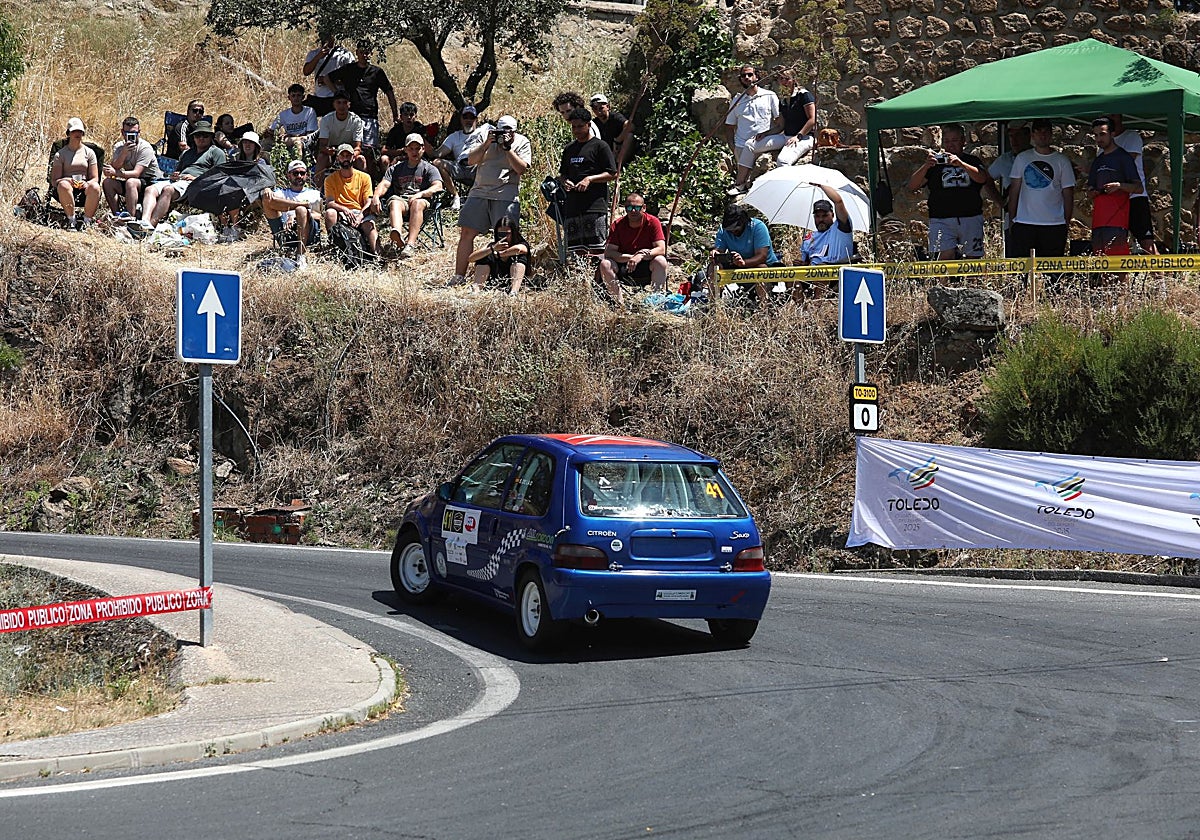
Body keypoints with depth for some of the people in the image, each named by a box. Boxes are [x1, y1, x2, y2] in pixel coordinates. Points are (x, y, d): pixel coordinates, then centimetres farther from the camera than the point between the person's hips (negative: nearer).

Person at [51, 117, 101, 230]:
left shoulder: (89, 152, 14)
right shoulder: (60, 154, 9)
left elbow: (95, 178, 8)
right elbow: (54, 180, 1)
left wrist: (87, 183, -16)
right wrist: (69, 180, -20)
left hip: (84, 188, 1)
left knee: (95, 187, -34)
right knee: (64, 185, -38)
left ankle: (87, 221, -21)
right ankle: (71, 221, -28)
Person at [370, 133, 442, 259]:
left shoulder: (428, 168, 15)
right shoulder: (396, 168, 24)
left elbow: (438, 186, -3)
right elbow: (384, 184, 8)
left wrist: (420, 194, -23)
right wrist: (376, 196, -16)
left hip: (421, 201, -2)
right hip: (400, 199, 2)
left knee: (417, 203, -38)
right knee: (394, 202, -34)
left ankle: (410, 245, -55)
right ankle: (396, 233, -67)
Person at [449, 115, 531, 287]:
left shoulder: (522, 143, 4)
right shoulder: (489, 138, 12)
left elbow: (521, 168, -8)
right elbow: (470, 161, 4)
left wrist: (507, 147, -12)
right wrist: (487, 144, -8)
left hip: (506, 196, -3)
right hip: (479, 193, 4)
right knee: (467, 232, 1)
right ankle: (459, 276, 6)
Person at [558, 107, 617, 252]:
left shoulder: (600, 146, 1)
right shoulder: (569, 149, 20)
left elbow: (612, 174, -3)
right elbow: (562, 173, 29)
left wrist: (590, 179, -13)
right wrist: (564, 181, 5)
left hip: (595, 206, -6)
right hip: (572, 206, 6)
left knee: (596, 246, -11)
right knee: (572, 248, 2)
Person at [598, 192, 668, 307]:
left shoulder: (653, 222, -9)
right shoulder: (617, 225, -7)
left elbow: (661, 249, -17)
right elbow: (608, 252, -15)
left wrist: (640, 257, -34)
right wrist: (631, 257, -30)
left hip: (646, 265, -1)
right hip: (623, 266, 1)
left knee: (660, 261, -33)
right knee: (605, 264, -27)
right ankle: (620, 303, -25)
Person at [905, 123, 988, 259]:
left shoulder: (972, 161, 14)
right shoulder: (936, 163, 12)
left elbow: (982, 178, -8)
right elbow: (912, 186, 3)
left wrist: (961, 164, -22)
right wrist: (926, 166, -14)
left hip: (971, 218, 2)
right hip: (942, 219, -2)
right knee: (946, 254, -19)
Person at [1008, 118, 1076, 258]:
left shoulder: (1062, 161, 6)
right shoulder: (1022, 158, 10)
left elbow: (1068, 194, 7)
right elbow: (1014, 190, 12)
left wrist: (1067, 223, 1)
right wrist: (1012, 218, 6)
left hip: (1054, 225, -1)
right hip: (1024, 224, 1)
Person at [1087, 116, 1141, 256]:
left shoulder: (1123, 157, 1)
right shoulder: (1098, 161, 22)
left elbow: (1138, 188, -3)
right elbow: (1090, 190, 28)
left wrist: (1119, 185, -20)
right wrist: (1092, 192, 4)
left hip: (1117, 219, -7)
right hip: (1099, 220, 7)